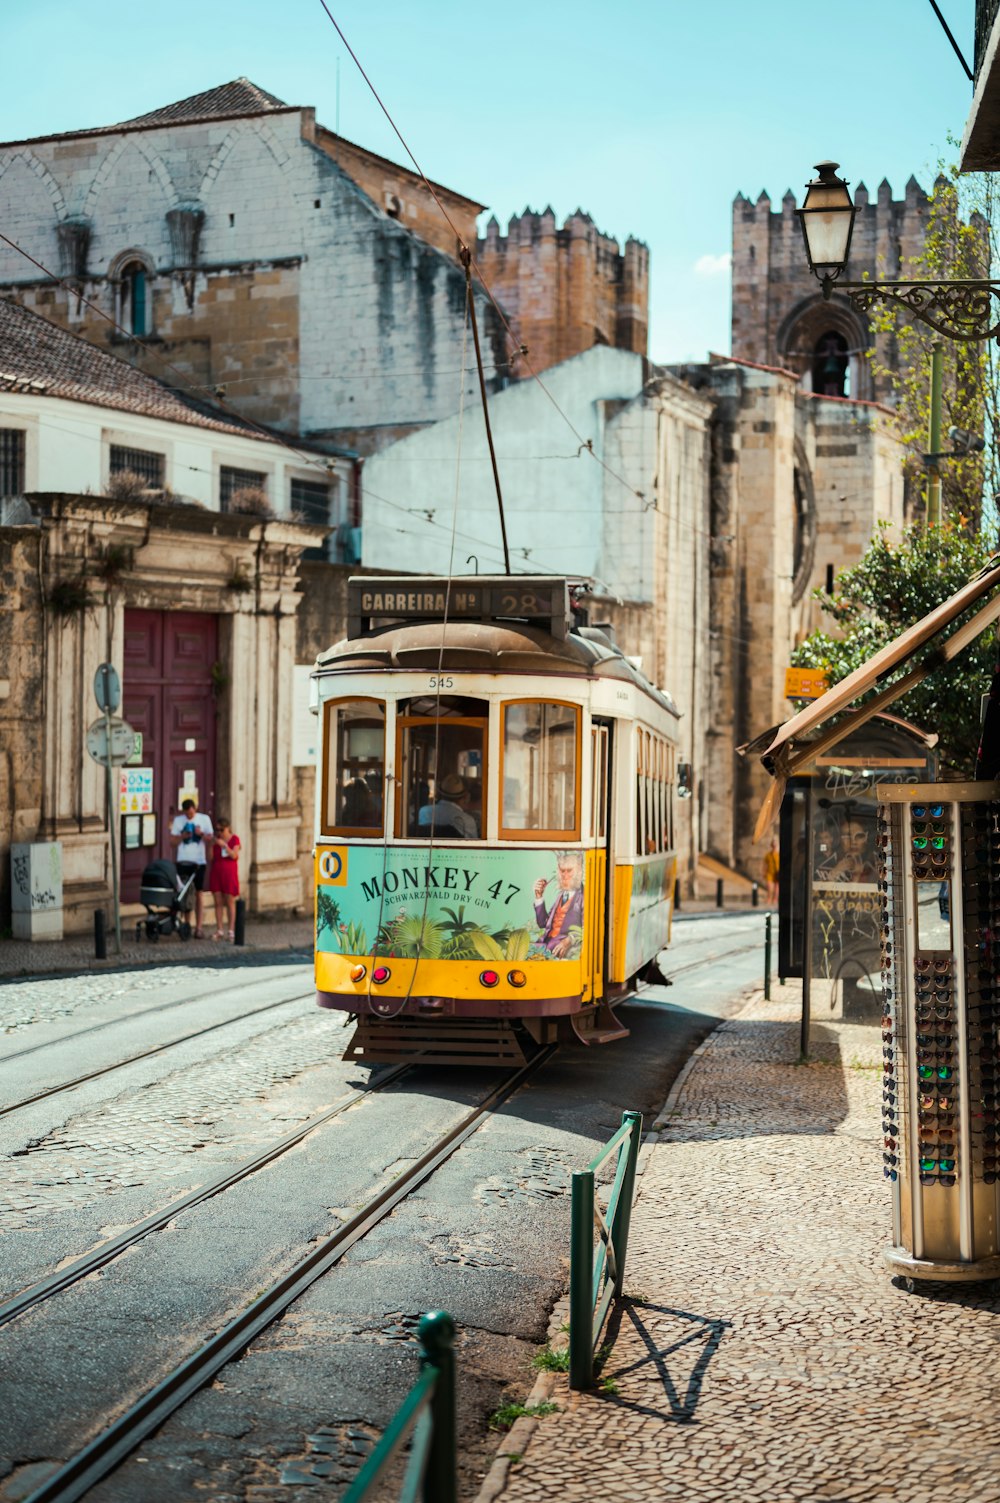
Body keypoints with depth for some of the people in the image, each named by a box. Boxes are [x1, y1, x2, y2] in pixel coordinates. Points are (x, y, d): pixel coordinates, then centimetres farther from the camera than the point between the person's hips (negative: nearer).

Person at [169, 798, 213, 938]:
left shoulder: (204, 819, 3)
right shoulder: (178, 820, 5)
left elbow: (210, 840, 3)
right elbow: (172, 842, 4)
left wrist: (202, 834, -16)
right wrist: (182, 837, -14)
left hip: (199, 861, -1)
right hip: (183, 861, 1)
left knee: (199, 893, 0)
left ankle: (199, 927, 0)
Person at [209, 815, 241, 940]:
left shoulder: (234, 839, 1)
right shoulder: (215, 839, 8)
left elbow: (234, 855, -10)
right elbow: (211, 857, 3)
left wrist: (224, 845, -19)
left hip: (229, 873, -3)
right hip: (216, 872, 3)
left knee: (230, 902, -2)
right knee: (218, 903, 3)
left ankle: (231, 930, 0)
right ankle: (219, 930, 6)